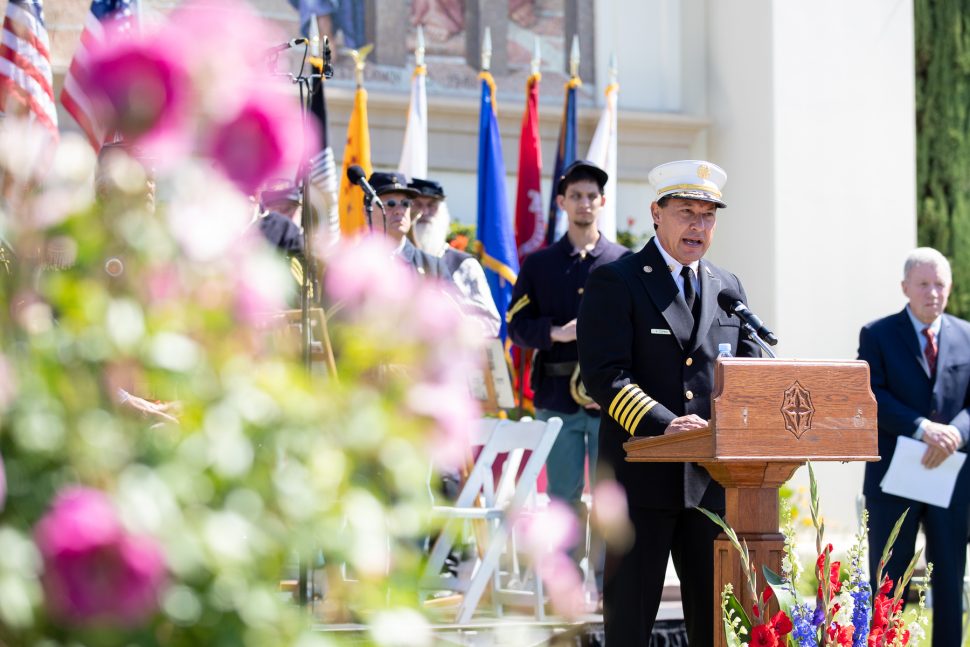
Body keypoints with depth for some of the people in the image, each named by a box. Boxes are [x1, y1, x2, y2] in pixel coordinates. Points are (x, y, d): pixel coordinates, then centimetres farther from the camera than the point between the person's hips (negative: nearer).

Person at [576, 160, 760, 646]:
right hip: (642, 476, -5)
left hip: (712, 477, 5)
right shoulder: (614, 282, -2)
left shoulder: (727, 288, 16)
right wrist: (663, 425, -25)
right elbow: (604, 375, -12)